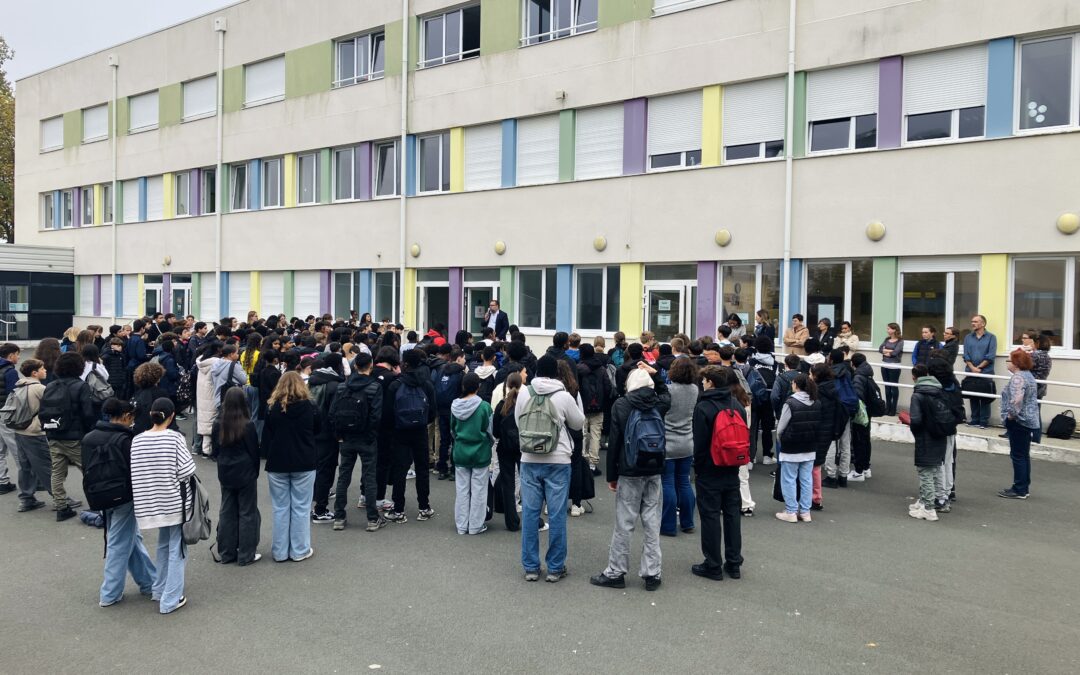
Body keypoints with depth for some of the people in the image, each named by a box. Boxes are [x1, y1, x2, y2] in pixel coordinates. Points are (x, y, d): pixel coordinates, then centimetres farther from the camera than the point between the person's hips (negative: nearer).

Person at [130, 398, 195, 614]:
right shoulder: (175, 438, -14)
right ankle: (170, 600, 6)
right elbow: (187, 470, -15)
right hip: (175, 500, -5)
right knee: (176, 549, 5)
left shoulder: (137, 440, -2)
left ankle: (160, 589, 32)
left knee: (164, 544, 24)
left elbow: (134, 473, 1)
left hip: (150, 502, 5)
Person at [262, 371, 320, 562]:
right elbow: (317, 430, 10)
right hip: (304, 464, -1)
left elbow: (266, 437, -2)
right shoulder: (309, 407, -6)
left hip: (277, 464, 1)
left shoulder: (273, 408, -6)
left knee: (280, 508, 9)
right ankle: (300, 550, 12)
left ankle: (280, 551, 16)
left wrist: (267, 456, 8)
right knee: (301, 507, 7)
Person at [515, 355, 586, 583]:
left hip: (529, 460, 2)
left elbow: (518, 422, 9)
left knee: (529, 512, 8)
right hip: (558, 461, -2)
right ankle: (555, 568, 12)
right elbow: (579, 424, 6)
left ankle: (531, 567, 14)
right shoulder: (564, 396, -9)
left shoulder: (523, 393, -2)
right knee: (557, 514, 6)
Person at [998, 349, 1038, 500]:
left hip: (1018, 421, -10)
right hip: (1028, 420, 10)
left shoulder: (1018, 377, -20)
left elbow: (1016, 399, -34)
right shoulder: (1028, 375, 14)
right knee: (1024, 455, 15)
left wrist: (1012, 414, -20)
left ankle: (1019, 490, 1)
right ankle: (1024, 487, 23)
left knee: (1018, 456, -4)